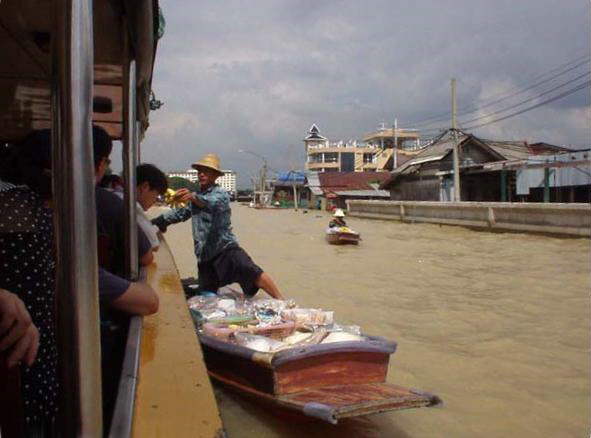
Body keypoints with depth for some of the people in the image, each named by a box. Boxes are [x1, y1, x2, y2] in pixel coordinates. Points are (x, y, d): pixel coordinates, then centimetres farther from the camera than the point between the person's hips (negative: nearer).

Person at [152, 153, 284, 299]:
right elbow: (182, 213, 33)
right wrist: (160, 220, 23)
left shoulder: (220, 194, -5)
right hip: (205, 255, 7)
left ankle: (280, 301, -24)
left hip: (226, 249, -6)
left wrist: (193, 197, -48)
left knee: (253, 273, -27)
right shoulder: (197, 196, 18)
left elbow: (212, 203, -29)